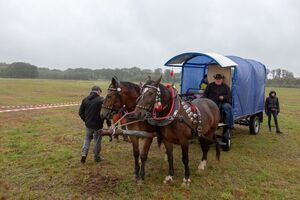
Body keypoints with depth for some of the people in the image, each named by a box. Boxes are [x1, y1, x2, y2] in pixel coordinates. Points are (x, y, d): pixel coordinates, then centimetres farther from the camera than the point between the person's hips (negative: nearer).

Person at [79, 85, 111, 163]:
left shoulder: (85, 99, 3)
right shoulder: (101, 100, -14)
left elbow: (80, 112, 8)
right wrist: (109, 123, -3)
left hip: (88, 124, 4)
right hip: (98, 125, -4)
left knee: (87, 138, 23)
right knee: (97, 141, 10)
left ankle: (84, 153, 9)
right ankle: (97, 157, 22)